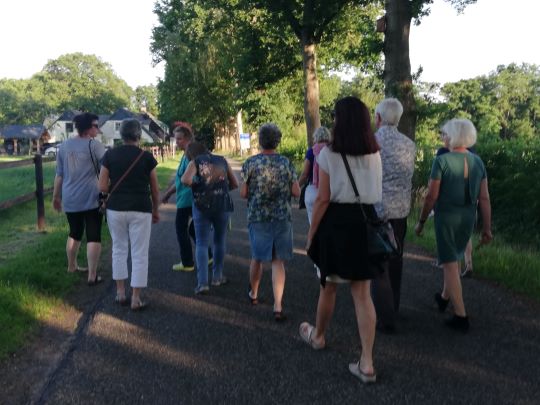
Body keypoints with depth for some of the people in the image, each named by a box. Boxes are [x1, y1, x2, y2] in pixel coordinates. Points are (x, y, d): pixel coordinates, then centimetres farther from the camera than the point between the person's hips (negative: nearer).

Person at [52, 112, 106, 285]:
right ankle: (92, 275, -2)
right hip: (91, 198, -6)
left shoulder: (63, 146, 10)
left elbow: (59, 174, 13)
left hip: (70, 199, 6)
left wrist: (56, 196, 19)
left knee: (74, 233, 22)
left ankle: (71, 266, 35)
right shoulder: (94, 144, -7)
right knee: (93, 236, -1)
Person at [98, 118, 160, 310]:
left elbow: (102, 187, -3)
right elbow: (155, 189, 1)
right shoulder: (146, 157, -4)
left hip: (116, 209, 2)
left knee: (119, 249, 18)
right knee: (139, 254, 5)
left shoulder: (110, 155, -1)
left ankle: (120, 293, 24)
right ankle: (136, 299, 9)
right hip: (140, 210, -2)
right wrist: (155, 210, 14)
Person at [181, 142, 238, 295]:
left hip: (202, 206, -2)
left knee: (202, 245, 4)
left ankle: (202, 282, -4)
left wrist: (196, 186, 3)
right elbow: (235, 184, 10)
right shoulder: (222, 160, 11)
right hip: (223, 206, 2)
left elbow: (185, 180, -17)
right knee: (219, 242, 18)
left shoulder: (195, 162, 2)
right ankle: (217, 277, 27)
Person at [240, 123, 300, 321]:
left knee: (257, 258, 18)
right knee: (278, 261, 4)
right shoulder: (286, 163, -2)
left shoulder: (250, 163, -6)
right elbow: (296, 192, -3)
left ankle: (253, 294, 39)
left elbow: (243, 193, -5)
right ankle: (278, 306, -2)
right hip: (282, 217, 0)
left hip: (258, 217, 0)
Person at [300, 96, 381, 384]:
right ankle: (367, 363, 5)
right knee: (362, 293, 6)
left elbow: (323, 199, -11)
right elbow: (376, 194, 7)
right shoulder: (375, 155, 5)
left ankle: (318, 336, 41)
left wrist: (311, 235, -3)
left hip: (337, 223, -3)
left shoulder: (329, 154, -9)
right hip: (366, 224, 4)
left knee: (328, 285, 17)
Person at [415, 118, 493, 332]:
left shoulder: (442, 160, -14)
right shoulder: (477, 162, 2)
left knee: (450, 264, 0)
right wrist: (487, 228, 6)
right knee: (454, 258, 24)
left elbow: (431, 196, -14)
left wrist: (421, 221, -2)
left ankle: (461, 316, -1)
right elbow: (484, 198, 1)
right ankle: (444, 297, 42)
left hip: (446, 216, -6)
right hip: (468, 217, 6)